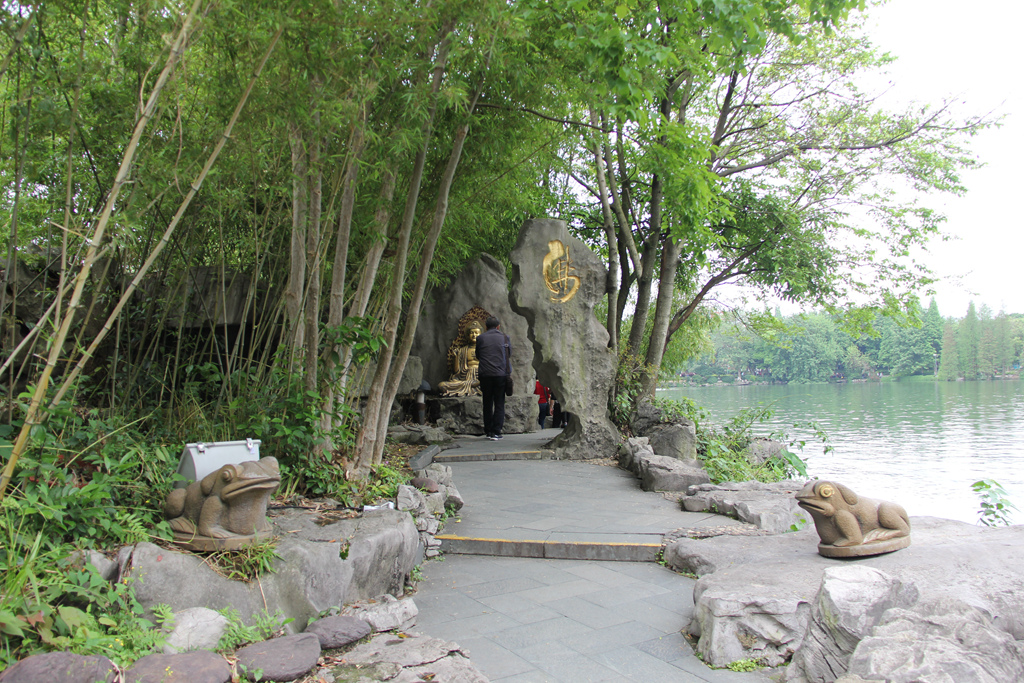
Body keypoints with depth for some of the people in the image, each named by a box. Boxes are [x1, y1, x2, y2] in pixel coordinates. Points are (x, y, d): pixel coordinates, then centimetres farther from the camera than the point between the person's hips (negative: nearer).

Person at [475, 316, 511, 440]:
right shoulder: (505, 337, 6)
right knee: (499, 404, 3)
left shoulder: (480, 338, 5)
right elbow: (509, 355, 16)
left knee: (487, 403, 11)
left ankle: (488, 431, 15)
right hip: (501, 374, -1)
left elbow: (478, 357, 14)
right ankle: (496, 432, -2)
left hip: (485, 374, 1)